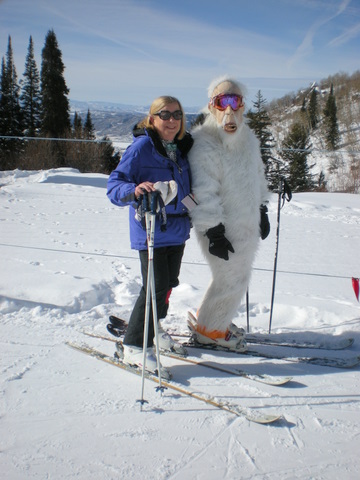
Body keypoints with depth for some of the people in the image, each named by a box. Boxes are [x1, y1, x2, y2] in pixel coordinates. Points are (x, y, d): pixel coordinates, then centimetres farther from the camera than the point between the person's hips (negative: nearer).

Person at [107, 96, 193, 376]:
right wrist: (134, 190, -34)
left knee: (169, 283, 17)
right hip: (150, 230, -7)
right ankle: (135, 346, 5)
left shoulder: (182, 148, 9)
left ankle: (153, 329, 40)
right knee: (156, 287, -10)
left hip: (177, 229, 7)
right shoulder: (141, 147, -11)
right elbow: (114, 185, -17)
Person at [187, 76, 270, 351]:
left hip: (248, 225, 8)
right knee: (232, 281, 0)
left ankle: (216, 319, 39)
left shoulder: (248, 138, 10)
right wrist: (212, 231, -22)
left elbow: (258, 175, 22)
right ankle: (207, 328, 22)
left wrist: (262, 210, 22)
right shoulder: (204, 144, -17)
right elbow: (203, 191, -20)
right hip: (223, 230, -8)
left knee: (238, 277, 18)